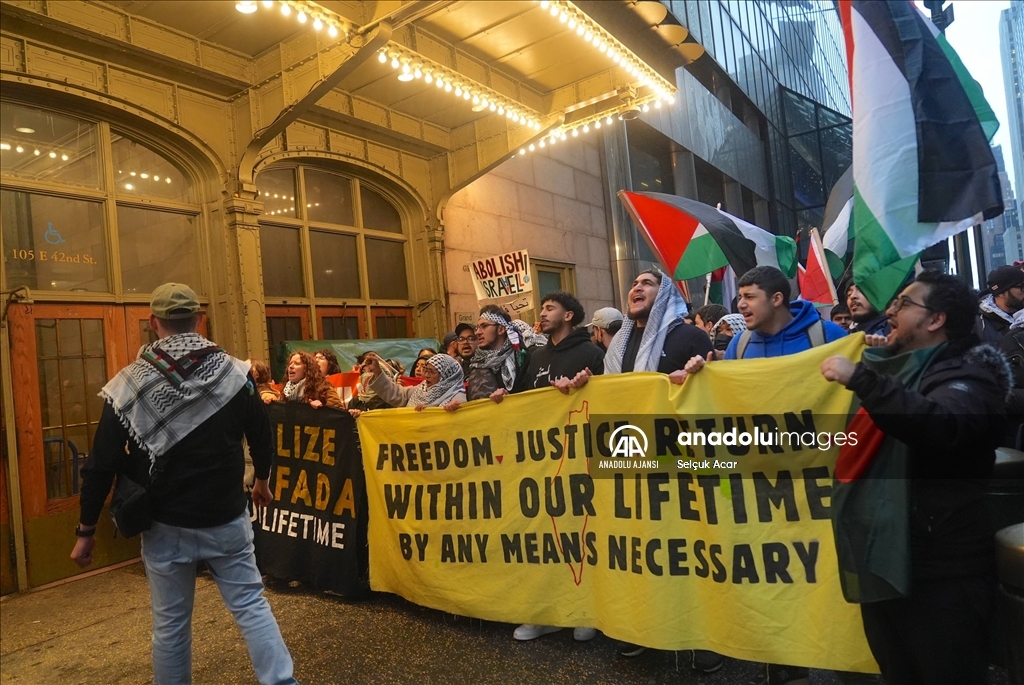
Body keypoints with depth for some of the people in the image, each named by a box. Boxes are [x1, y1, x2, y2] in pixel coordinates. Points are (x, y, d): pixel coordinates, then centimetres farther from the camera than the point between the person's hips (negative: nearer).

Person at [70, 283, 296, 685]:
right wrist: (261, 481, 21)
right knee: (251, 606, 9)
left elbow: (102, 465, -7)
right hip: (226, 519, 0)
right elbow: (262, 437, 3)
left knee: (170, 624, 14)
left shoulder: (128, 385, -9)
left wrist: (86, 530, 5)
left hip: (165, 525, 0)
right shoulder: (235, 373, -7)